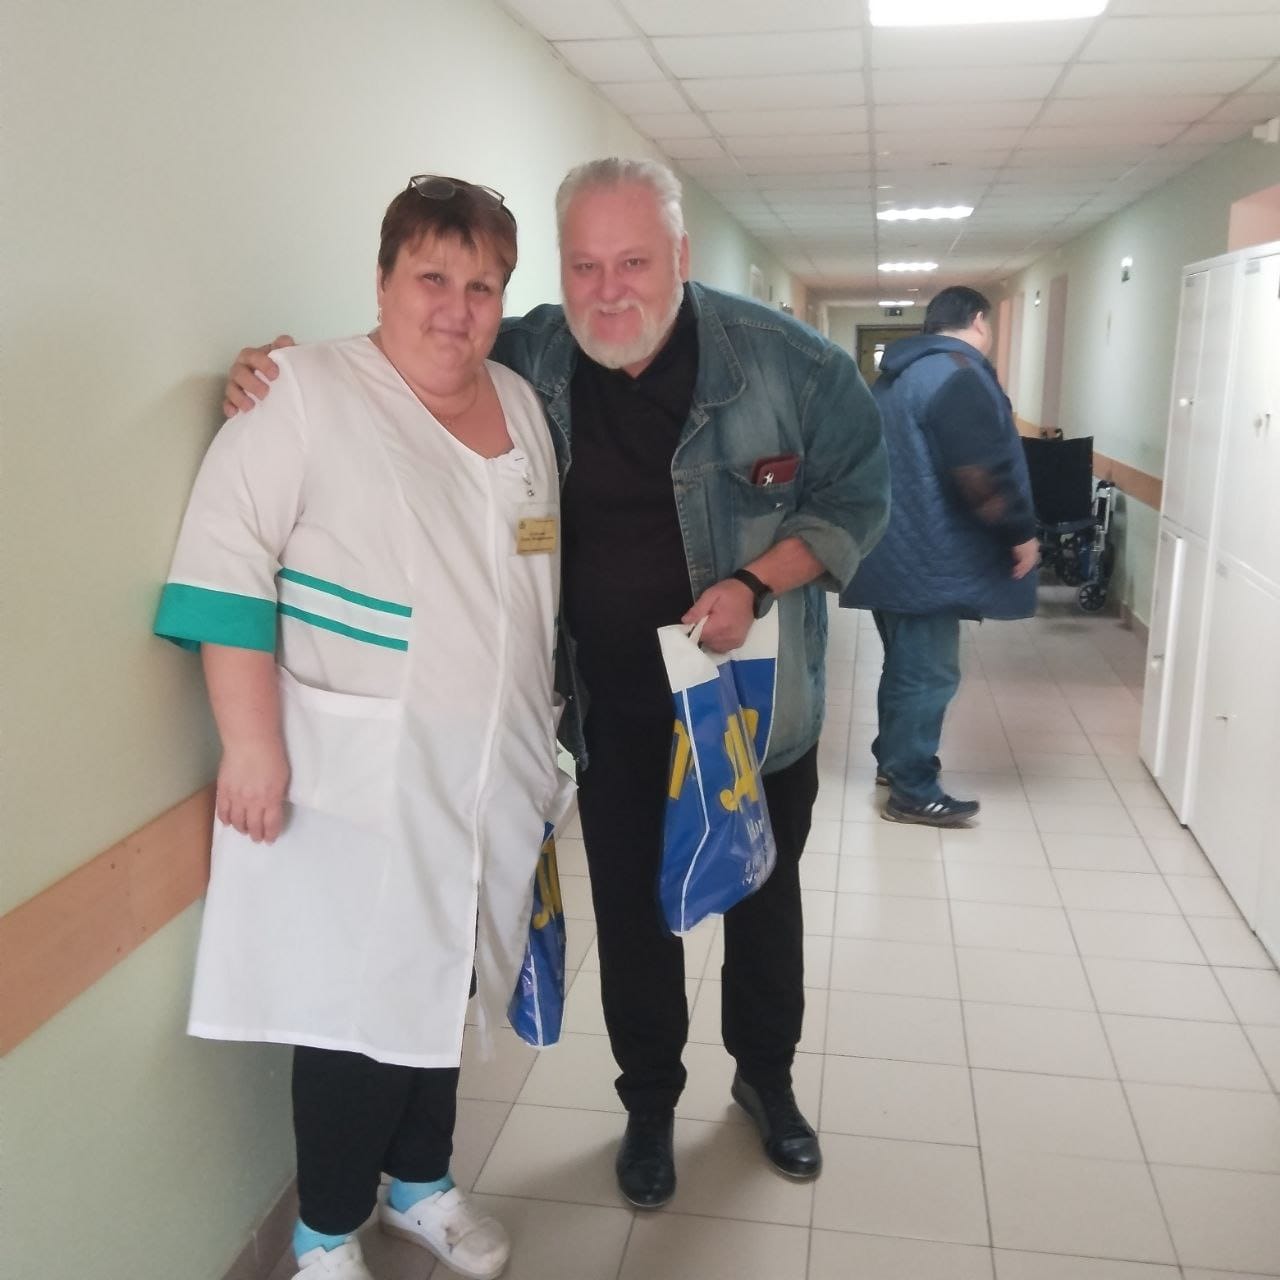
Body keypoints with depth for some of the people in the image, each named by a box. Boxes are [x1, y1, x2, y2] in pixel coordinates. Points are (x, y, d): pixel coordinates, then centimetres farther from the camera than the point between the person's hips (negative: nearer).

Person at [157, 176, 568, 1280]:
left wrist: (543, 743, 21)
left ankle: (422, 1181, 40)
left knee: (443, 984, 18)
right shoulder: (307, 392, -9)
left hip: (489, 781, 6)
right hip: (355, 785, -5)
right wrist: (252, 744, -17)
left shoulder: (521, 405, 11)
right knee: (359, 1005, 2)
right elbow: (225, 564, -13)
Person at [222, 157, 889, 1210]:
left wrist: (757, 583, -21)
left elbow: (857, 493, -6)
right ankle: (651, 1100, 40)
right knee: (631, 903, 14)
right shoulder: (526, 359, -10)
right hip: (614, 701, 1)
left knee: (765, 890, 18)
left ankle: (767, 1075, 46)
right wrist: (277, 371, -16)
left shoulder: (783, 361, -15)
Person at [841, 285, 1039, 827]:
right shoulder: (959, 374, -16)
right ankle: (913, 793, 6)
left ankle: (893, 758, 34)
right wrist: (1021, 532, -11)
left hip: (892, 549, 10)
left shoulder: (898, 373, 15)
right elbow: (983, 473, -23)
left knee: (906, 664, 21)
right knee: (928, 674, -2)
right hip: (925, 557, -10)